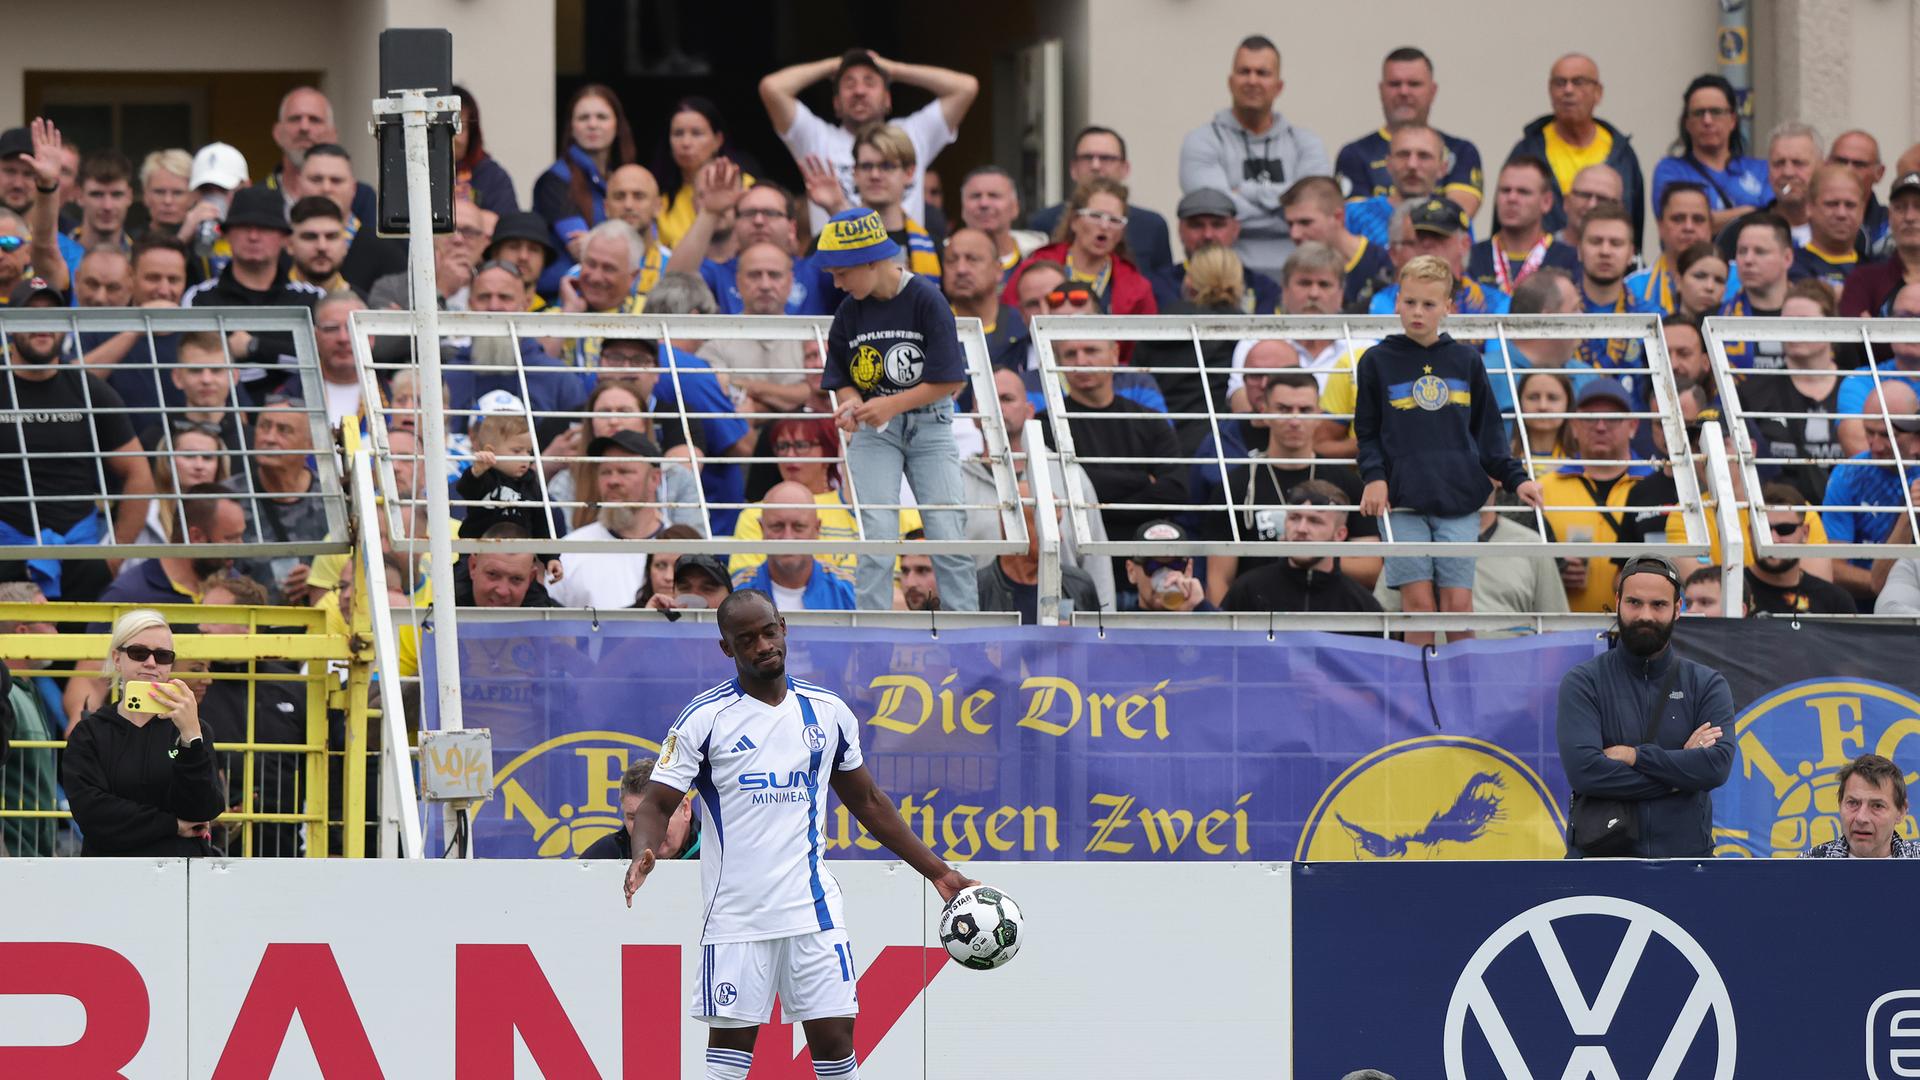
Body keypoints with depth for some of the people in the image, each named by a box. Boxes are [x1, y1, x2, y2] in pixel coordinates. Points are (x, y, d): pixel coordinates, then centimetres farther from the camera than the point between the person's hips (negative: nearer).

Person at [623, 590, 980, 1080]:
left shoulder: (828, 710, 8)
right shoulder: (705, 718, -3)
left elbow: (868, 801, 19)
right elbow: (656, 804, -4)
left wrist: (938, 871, 17)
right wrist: (645, 854, -26)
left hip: (812, 908, 2)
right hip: (736, 909, -2)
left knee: (835, 1038, -1)